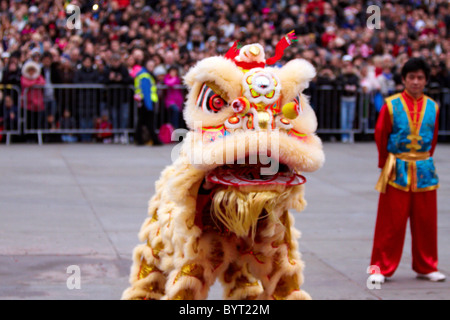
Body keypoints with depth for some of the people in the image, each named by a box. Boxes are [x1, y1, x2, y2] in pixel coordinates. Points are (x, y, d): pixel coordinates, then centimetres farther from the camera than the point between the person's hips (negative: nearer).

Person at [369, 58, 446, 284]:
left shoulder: (432, 107, 4)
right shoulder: (391, 105, -5)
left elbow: (433, 138, 14)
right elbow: (380, 136, 4)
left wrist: (424, 161, 11)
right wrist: (386, 163, 9)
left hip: (424, 170, 3)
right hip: (397, 171, -3)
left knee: (425, 221, 8)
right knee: (391, 223, -1)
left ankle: (425, 267, 21)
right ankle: (381, 268, 8)